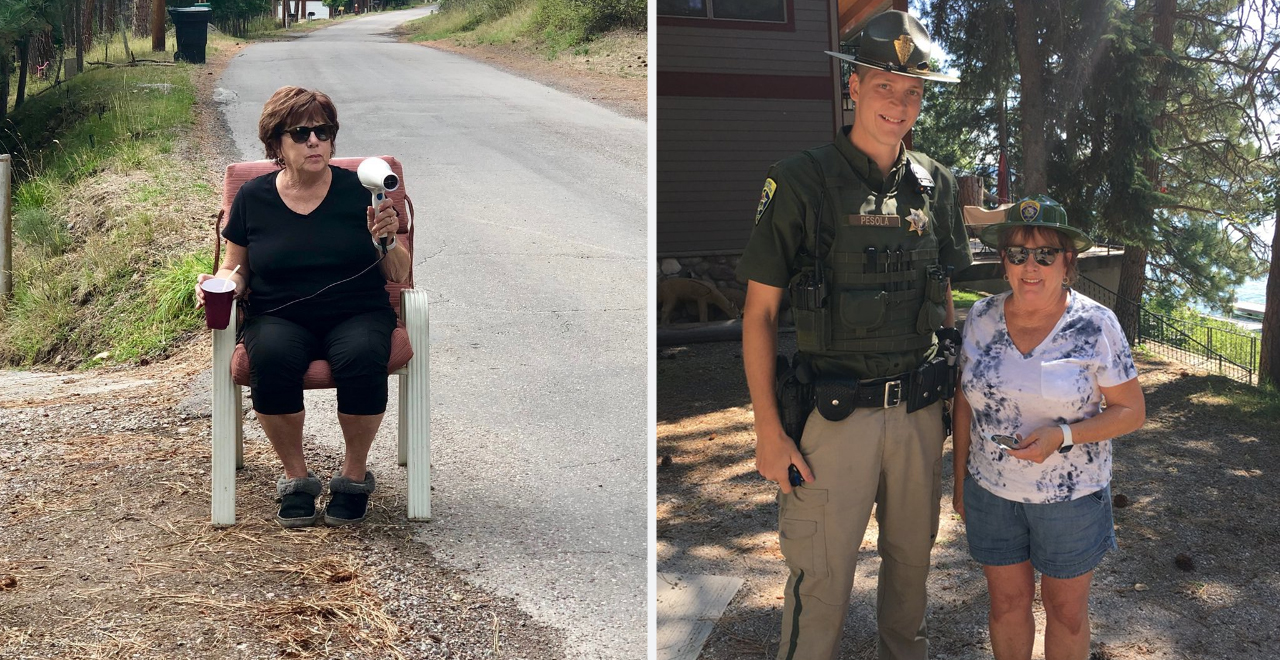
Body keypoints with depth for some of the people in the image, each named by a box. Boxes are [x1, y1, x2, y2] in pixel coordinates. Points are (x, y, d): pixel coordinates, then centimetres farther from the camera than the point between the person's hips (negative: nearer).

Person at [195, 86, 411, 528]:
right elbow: (236, 268, 17)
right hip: (280, 317, 1)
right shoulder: (253, 198, 6)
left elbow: (398, 276, 5)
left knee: (362, 357, -35)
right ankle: (296, 478, -11)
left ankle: (355, 475, -9)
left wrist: (386, 241, -15)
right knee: (271, 358, -34)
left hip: (356, 313, 0)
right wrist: (219, 284, -5)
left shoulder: (358, 191, 3)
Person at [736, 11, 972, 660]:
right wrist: (768, 430, -12)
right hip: (835, 412, -5)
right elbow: (759, 312, -8)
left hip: (919, 410, 5)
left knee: (912, 556, 18)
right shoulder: (802, 181, -9)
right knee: (822, 575, 0)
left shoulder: (934, 184, 6)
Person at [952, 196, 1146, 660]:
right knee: (1008, 603, 14)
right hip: (992, 491, 3)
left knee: (1066, 609, 12)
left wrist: (1062, 435, -23)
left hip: (1071, 497, -2)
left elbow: (1131, 410, -9)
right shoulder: (982, 317, -3)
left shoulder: (1096, 326, -13)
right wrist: (960, 478, 8)